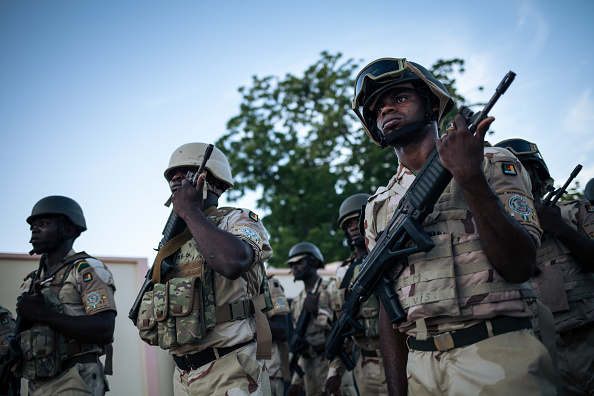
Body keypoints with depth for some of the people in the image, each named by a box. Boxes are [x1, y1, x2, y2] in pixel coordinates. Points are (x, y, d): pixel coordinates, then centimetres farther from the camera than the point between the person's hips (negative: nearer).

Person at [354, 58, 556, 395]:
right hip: (421, 368, 4)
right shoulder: (379, 207, 12)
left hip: (499, 357, -3)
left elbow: (520, 266, -12)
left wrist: (470, 177, -20)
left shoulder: (493, 164, 1)